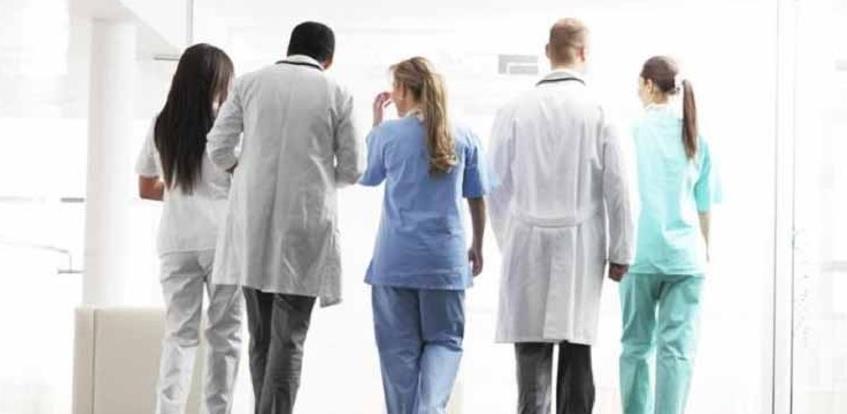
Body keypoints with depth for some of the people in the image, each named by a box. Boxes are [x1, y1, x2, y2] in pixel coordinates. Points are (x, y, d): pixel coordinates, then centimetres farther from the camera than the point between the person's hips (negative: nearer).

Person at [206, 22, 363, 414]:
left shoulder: (249, 83, 5)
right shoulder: (337, 94, 0)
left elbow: (218, 148, 3)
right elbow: (352, 170, 3)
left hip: (253, 223, 3)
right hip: (305, 225, -3)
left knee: (261, 336, 13)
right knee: (288, 338, -3)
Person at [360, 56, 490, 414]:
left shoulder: (388, 134, -5)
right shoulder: (464, 138, 1)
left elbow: (367, 177, 13)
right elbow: (477, 199, 7)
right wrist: (477, 247, 20)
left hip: (395, 260, -1)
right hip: (445, 259, 1)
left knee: (399, 346, 9)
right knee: (444, 339, 10)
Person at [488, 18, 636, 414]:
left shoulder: (514, 110, -1)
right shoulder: (598, 111, -5)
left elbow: (497, 185, 5)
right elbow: (617, 189, -4)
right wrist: (620, 253, 5)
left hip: (527, 249, 1)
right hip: (582, 249, -1)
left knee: (532, 356, 1)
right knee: (577, 356, 5)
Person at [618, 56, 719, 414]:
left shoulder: (632, 130, -2)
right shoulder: (694, 136, 5)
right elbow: (704, 205, 9)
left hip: (641, 253, -1)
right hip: (686, 255, 1)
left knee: (637, 346, 10)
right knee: (677, 349, -1)